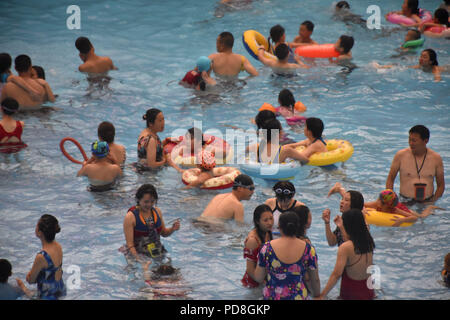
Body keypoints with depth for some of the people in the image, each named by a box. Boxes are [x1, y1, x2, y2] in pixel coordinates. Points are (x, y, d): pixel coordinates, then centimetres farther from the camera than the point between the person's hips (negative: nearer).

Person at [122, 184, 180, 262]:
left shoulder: (157, 211, 6)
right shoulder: (130, 217, -11)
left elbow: (163, 233, 19)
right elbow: (129, 244, -12)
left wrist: (172, 229, -2)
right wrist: (138, 260, -24)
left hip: (157, 252, 6)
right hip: (138, 253, -5)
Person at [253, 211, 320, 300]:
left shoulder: (267, 248, -5)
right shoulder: (308, 249, -2)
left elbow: (258, 278, 1)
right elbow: (315, 280, 7)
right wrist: (317, 296, 24)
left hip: (272, 296, 1)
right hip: (299, 297, -1)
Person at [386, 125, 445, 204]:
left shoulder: (436, 158, 2)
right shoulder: (400, 155, -1)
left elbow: (441, 185, 10)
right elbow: (390, 179, 7)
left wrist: (434, 200, -5)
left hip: (428, 202, 2)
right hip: (406, 202, -2)